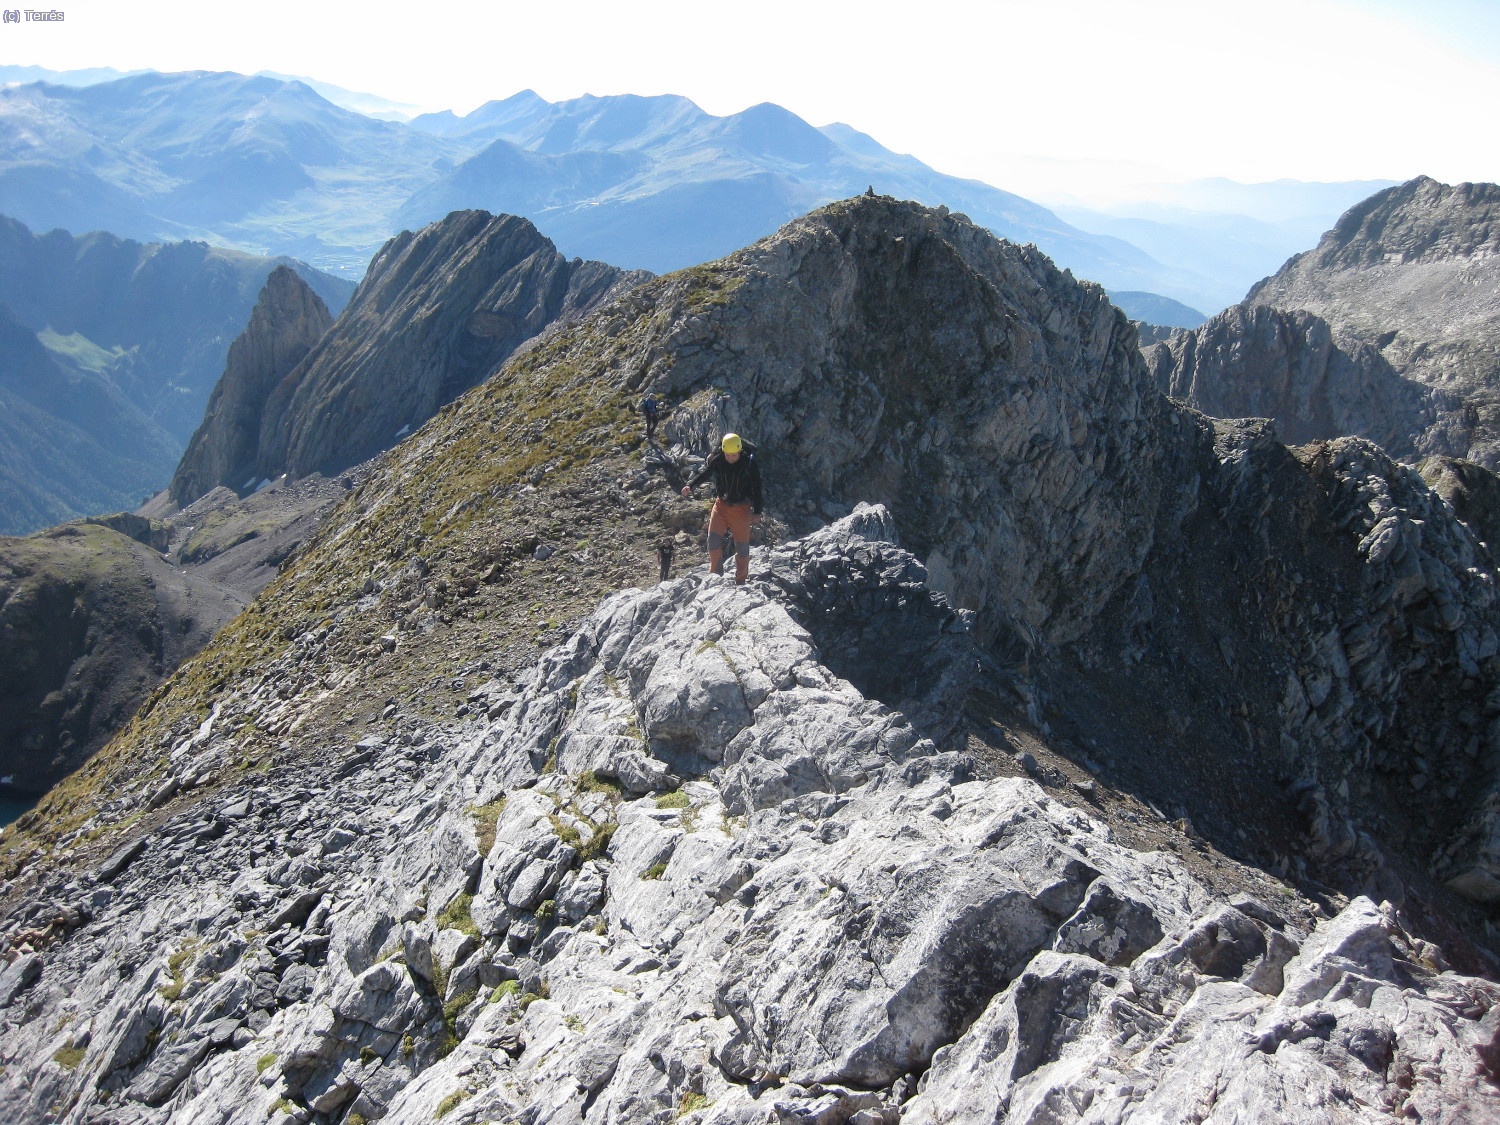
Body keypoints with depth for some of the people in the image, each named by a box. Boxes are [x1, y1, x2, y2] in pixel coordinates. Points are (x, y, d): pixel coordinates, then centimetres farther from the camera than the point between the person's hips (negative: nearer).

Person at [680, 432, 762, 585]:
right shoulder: (716, 460, -8)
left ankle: (740, 581, 18)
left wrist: (757, 512, -7)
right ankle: (716, 576, 4)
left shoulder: (749, 463, -13)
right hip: (721, 504, 2)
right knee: (713, 539, -10)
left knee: (742, 546, 4)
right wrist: (690, 486, -37)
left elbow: (756, 488, -7)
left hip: (741, 508, -2)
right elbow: (703, 473, -17)